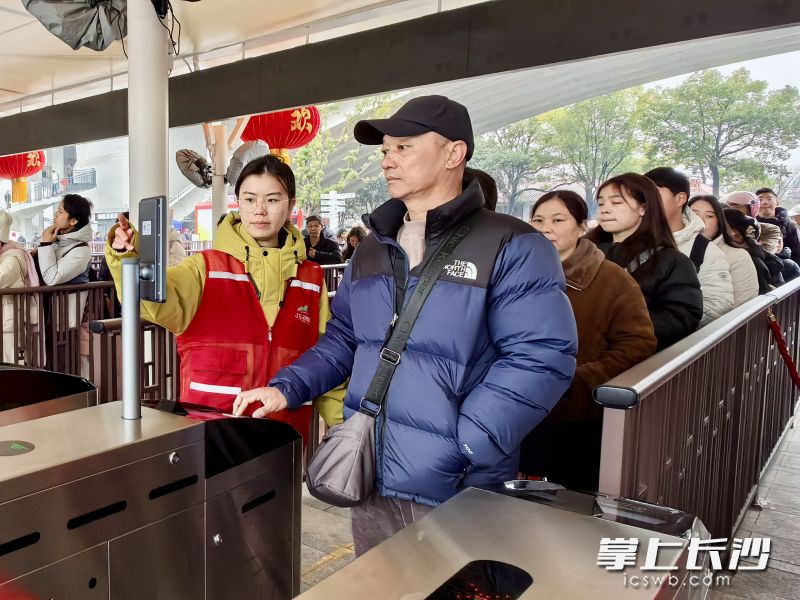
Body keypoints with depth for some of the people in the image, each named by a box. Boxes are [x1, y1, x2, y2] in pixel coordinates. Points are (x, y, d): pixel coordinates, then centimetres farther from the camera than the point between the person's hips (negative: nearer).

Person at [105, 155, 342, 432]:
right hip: (207, 421, -2)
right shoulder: (207, 267, -1)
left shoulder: (311, 279, 6)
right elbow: (159, 301, -19)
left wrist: (341, 424, 4)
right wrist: (128, 258, -37)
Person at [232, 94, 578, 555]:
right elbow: (345, 339, 16)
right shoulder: (372, 250, 11)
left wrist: (463, 447, -24)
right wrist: (286, 388, 2)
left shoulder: (512, 247, -11)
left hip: (457, 492, -6)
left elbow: (540, 358, -19)